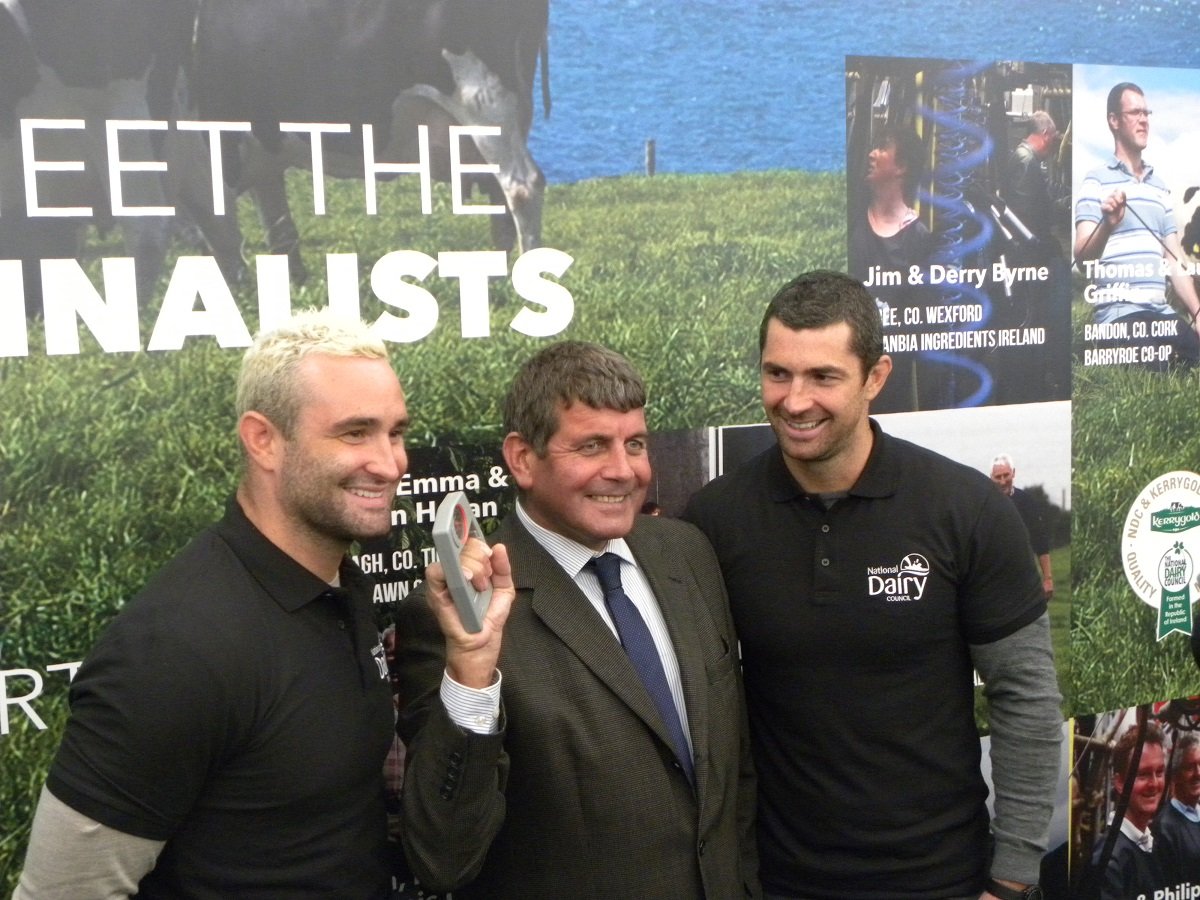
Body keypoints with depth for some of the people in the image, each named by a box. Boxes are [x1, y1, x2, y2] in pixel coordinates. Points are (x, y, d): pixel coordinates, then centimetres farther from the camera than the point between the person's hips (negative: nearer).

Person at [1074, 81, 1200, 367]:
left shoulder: (1160, 186, 21)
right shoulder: (1097, 181, -1)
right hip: (1119, 314, -7)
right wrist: (1106, 225, -31)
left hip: (1162, 311, 7)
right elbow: (1082, 261, -11)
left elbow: (1175, 262, 20)